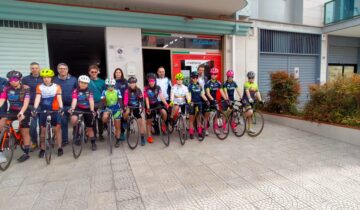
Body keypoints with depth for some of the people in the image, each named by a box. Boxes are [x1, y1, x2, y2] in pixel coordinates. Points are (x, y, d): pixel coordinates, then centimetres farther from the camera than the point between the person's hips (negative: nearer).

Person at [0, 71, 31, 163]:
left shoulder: (26, 88, -13)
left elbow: (26, 102, -24)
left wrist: (21, 112, -39)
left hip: (23, 112, -3)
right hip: (12, 111, 4)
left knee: (25, 132, 2)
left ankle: (26, 153, 14)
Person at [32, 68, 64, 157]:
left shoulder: (57, 87, 0)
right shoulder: (39, 87, 2)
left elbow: (59, 98, -11)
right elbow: (37, 98, -10)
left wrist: (61, 108, -27)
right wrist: (35, 108, -25)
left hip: (55, 110, -1)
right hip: (43, 110, 1)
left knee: (58, 127, -3)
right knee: (43, 129, 6)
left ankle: (59, 148, 7)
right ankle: (42, 149, 18)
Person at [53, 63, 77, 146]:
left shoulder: (73, 79, 2)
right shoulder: (55, 80, 4)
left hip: (72, 105, -1)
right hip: (61, 106, 1)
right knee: (63, 122, 6)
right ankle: (64, 140, 18)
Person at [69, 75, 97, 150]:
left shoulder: (89, 92, -4)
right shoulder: (76, 91, -5)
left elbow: (91, 101, -16)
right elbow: (74, 100, -18)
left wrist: (92, 110, -32)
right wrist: (72, 108, -37)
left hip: (87, 109, 1)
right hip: (78, 108, 0)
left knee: (89, 127, 6)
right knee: (74, 119, -34)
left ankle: (93, 143, 18)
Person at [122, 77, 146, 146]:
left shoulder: (138, 90, -4)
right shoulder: (127, 90, -9)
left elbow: (141, 99, -7)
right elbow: (125, 99, -20)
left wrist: (142, 106, -24)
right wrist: (125, 106, -37)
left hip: (136, 108, 2)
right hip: (129, 106, -2)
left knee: (141, 122, -6)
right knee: (127, 112, -37)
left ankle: (142, 138, 5)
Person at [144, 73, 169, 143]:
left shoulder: (158, 87, -7)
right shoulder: (146, 89, -15)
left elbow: (161, 96, -18)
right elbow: (146, 99, -21)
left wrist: (165, 103, -32)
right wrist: (148, 108, -32)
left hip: (156, 103, 2)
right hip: (150, 105, -2)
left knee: (164, 113, -26)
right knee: (149, 121, 3)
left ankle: (163, 124, 3)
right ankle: (149, 136, 17)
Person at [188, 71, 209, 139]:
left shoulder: (199, 85, 9)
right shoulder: (190, 85, -3)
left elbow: (202, 94, 9)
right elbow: (189, 95, -12)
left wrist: (206, 100, -6)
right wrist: (190, 102, -28)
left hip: (199, 103, 4)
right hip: (192, 103, -3)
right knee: (191, 119, 4)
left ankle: (200, 132, 17)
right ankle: (191, 133, 11)